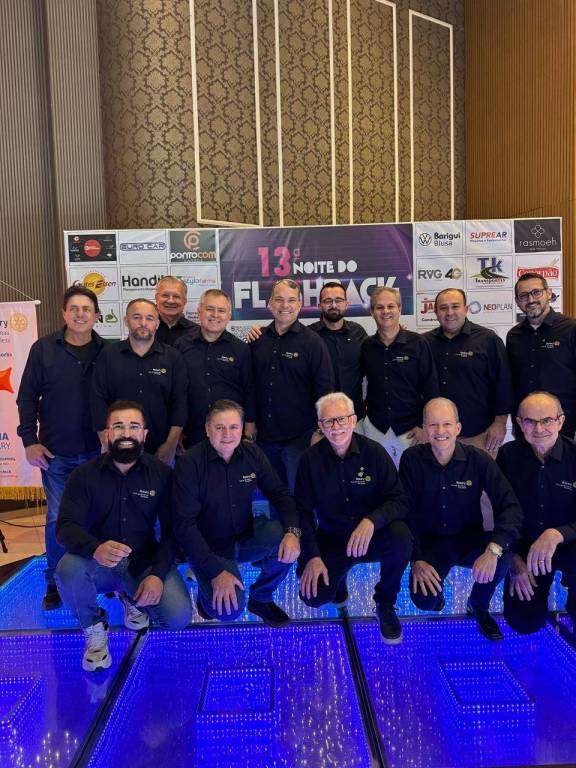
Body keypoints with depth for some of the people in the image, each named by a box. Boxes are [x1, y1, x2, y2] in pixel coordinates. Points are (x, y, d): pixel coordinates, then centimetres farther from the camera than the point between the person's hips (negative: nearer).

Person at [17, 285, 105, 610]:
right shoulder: (44, 348, -2)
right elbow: (28, 396, 1)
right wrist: (30, 440, -5)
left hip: (97, 451, 1)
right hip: (56, 452, 0)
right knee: (58, 518, 7)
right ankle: (56, 582, 24)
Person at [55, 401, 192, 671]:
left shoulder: (162, 473, -4)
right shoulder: (84, 475, -5)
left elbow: (171, 529, -5)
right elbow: (66, 527, -15)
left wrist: (158, 573, -21)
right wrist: (96, 549, -38)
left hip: (144, 561, 1)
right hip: (98, 563, 0)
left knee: (179, 617, -21)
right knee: (68, 568, -34)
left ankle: (132, 597, 16)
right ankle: (94, 630, 0)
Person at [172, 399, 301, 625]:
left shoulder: (252, 453, -5)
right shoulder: (189, 463, -17)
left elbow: (280, 495, -3)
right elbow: (184, 524, -19)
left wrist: (293, 531, -24)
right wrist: (216, 571, -26)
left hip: (246, 537, 4)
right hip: (209, 548, -4)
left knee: (285, 538, -24)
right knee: (230, 610, -26)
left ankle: (260, 598, 3)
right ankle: (207, 592, 11)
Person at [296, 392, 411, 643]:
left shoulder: (374, 452, -10)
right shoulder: (311, 459, -8)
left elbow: (398, 501, -13)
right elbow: (303, 511, -4)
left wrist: (371, 521, -33)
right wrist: (312, 556, -14)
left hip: (372, 537, 0)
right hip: (330, 539, 0)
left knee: (401, 536, -32)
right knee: (313, 595, -21)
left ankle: (385, 605, -4)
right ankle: (338, 577, 19)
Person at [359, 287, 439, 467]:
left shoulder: (417, 343, -5)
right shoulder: (366, 346, 3)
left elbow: (430, 386, -5)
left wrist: (424, 424, -7)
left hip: (410, 429, -2)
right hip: (375, 427, 2)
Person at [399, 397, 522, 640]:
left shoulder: (478, 459, -12)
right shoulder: (412, 459, -12)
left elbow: (510, 506, -16)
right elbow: (405, 511, -10)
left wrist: (494, 548, -32)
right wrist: (416, 560, -17)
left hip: (468, 539, 1)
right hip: (429, 542, -1)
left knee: (503, 555, -30)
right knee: (424, 601, -24)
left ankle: (479, 606, 3)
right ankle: (436, 591, 18)